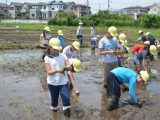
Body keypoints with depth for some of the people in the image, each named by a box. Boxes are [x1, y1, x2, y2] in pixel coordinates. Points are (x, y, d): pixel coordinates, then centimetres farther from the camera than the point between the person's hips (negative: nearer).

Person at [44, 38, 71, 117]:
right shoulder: (47, 58, -6)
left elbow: (69, 67, -1)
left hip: (63, 82, 1)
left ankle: (67, 115, 5)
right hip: (52, 83, -1)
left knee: (66, 98, -8)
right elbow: (48, 72, -13)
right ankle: (54, 111, 39)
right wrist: (58, 70, -30)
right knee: (54, 99, 13)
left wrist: (67, 67, -25)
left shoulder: (63, 56, 1)